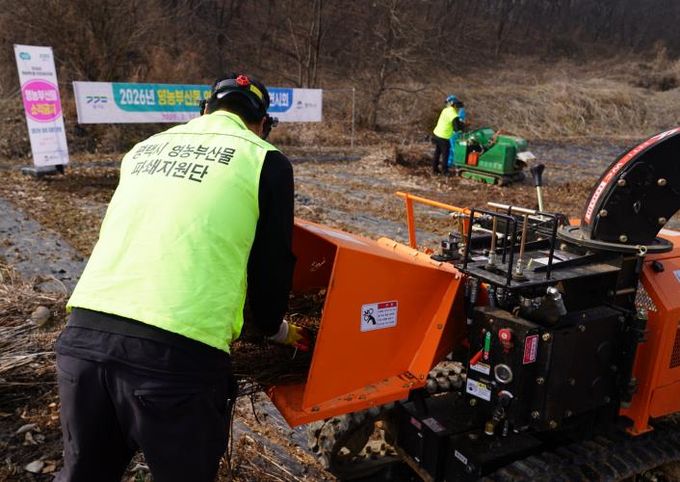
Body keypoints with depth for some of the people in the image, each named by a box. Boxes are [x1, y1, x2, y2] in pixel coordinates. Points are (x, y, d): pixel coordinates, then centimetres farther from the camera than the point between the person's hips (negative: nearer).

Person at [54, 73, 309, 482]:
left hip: (84, 335, 5)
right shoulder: (265, 160, 5)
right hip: (177, 353, -5)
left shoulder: (146, 148, 22)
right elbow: (272, 262, 5)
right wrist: (274, 328, 24)